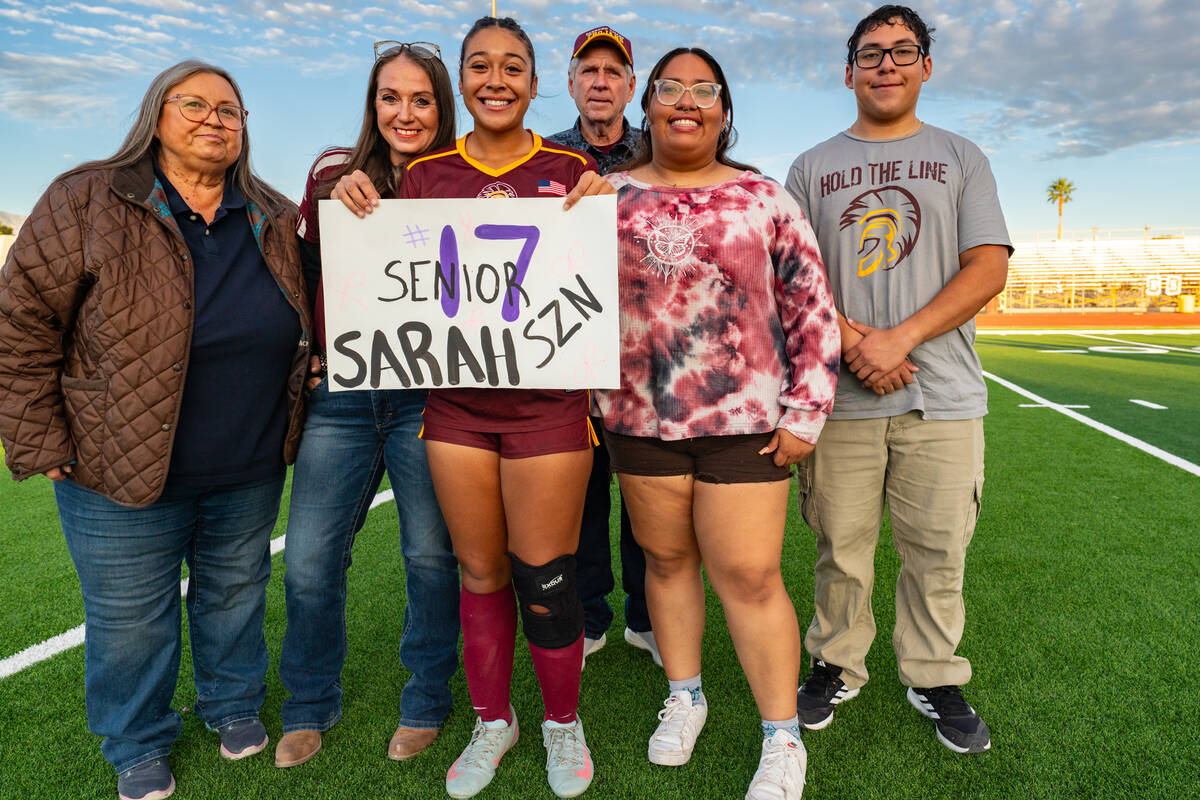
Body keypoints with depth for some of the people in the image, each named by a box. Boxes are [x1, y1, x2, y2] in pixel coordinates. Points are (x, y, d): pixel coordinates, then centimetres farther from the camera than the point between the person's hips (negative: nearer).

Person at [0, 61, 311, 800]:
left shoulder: (277, 221, 4)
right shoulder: (86, 205, -8)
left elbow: (306, 320, 17)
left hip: (249, 473, 4)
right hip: (123, 475, -3)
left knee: (236, 596, 21)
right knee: (132, 620, 12)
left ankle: (235, 706, 45)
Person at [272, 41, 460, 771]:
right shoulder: (335, 175, 10)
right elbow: (308, 270, 13)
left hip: (425, 398, -2)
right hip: (341, 394, 3)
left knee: (432, 554, 7)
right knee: (309, 558, 6)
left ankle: (427, 702, 30)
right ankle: (311, 707, 30)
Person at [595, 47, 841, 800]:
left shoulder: (764, 198, 2)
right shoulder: (611, 196, 7)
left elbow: (814, 311, 0)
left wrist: (805, 415, -4)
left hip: (746, 421, -2)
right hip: (641, 421, 3)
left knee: (750, 577, 0)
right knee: (666, 560, 13)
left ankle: (784, 739, 17)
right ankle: (684, 697, 34)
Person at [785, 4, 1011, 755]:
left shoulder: (961, 158, 13)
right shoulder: (811, 168, 13)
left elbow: (989, 268, 1)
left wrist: (900, 337, -13)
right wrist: (855, 342, -12)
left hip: (944, 396, 0)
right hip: (839, 393, 0)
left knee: (937, 550, 5)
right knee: (841, 547, 6)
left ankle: (935, 679, 24)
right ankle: (836, 665, 25)